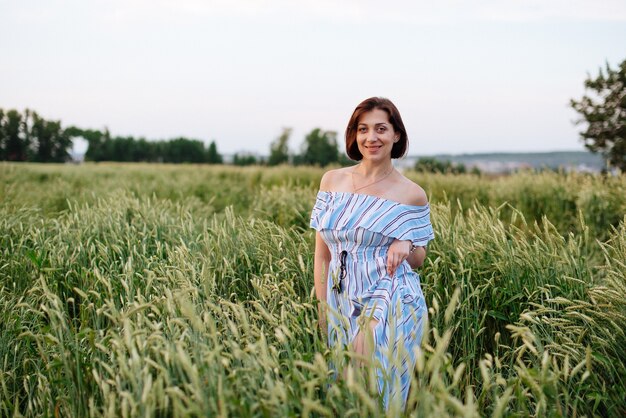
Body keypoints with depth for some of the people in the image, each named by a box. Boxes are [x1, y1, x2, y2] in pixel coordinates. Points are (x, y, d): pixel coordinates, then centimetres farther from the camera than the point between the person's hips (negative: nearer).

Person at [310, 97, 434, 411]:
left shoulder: (412, 194, 0)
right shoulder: (332, 181, 7)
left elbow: (418, 260, 11)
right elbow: (322, 254, 9)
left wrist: (406, 246, -12)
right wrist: (323, 309, 4)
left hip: (390, 302, -3)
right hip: (342, 302, 4)